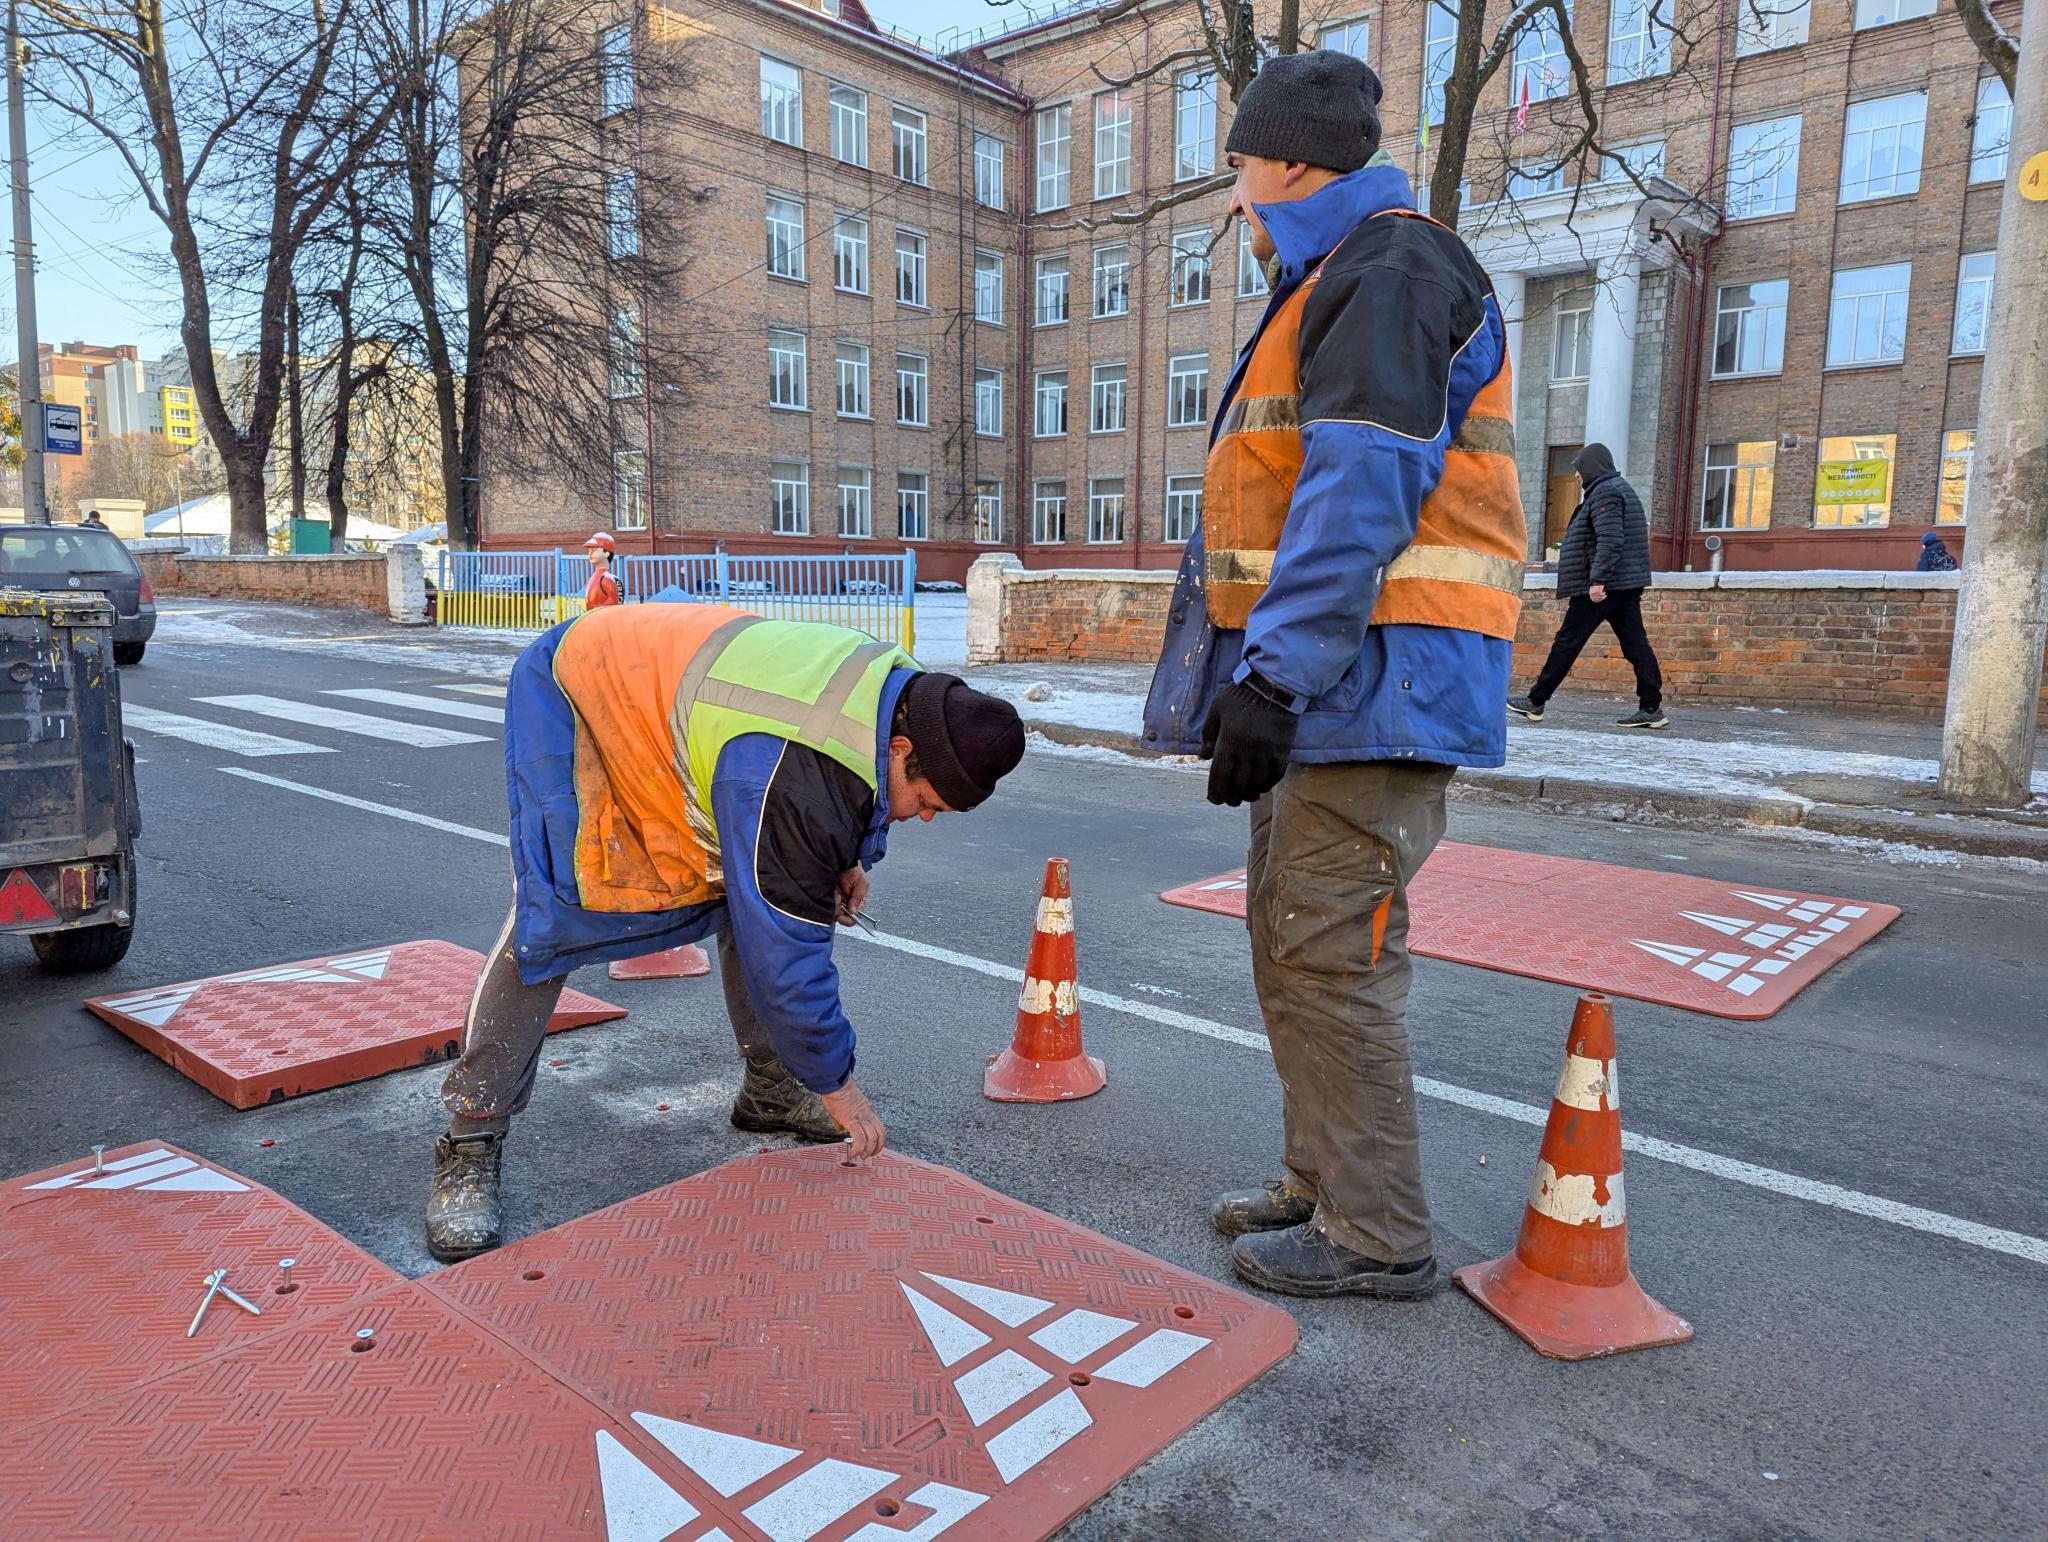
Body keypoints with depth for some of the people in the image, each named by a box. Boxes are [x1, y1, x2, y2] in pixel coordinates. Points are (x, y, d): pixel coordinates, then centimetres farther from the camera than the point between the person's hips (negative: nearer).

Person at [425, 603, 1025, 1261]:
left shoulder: (904, 687, -14)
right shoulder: (794, 779, -40)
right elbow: (786, 955, -32)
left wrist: (846, 861, -4)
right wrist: (836, 1086, -19)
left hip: (668, 689, 9)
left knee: (755, 894, 3)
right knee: (553, 916, -19)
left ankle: (770, 1091, 17)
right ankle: (472, 1139, -6)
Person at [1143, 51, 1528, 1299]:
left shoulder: (1389, 271, -8)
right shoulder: (1339, 285, 25)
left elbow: (1361, 494, -21)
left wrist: (1273, 675, -25)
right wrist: (1265, 677, 22)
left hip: (1374, 679, -11)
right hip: (1329, 681, 11)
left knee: (1330, 954, -6)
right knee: (1293, 941, 15)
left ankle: (1378, 1237, 7)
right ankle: (1328, 1181, 28)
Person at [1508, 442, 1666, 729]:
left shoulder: (1603, 493, -10)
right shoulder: (1620, 488, 22)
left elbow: (1610, 540, -22)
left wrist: (1597, 580, -27)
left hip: (1603, 584, -10)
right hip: (1628, 583, 10)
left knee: (1567, 641, -3)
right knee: (1635, 643, 3)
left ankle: (1535, 702, 3)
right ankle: (1652, 708, -1)